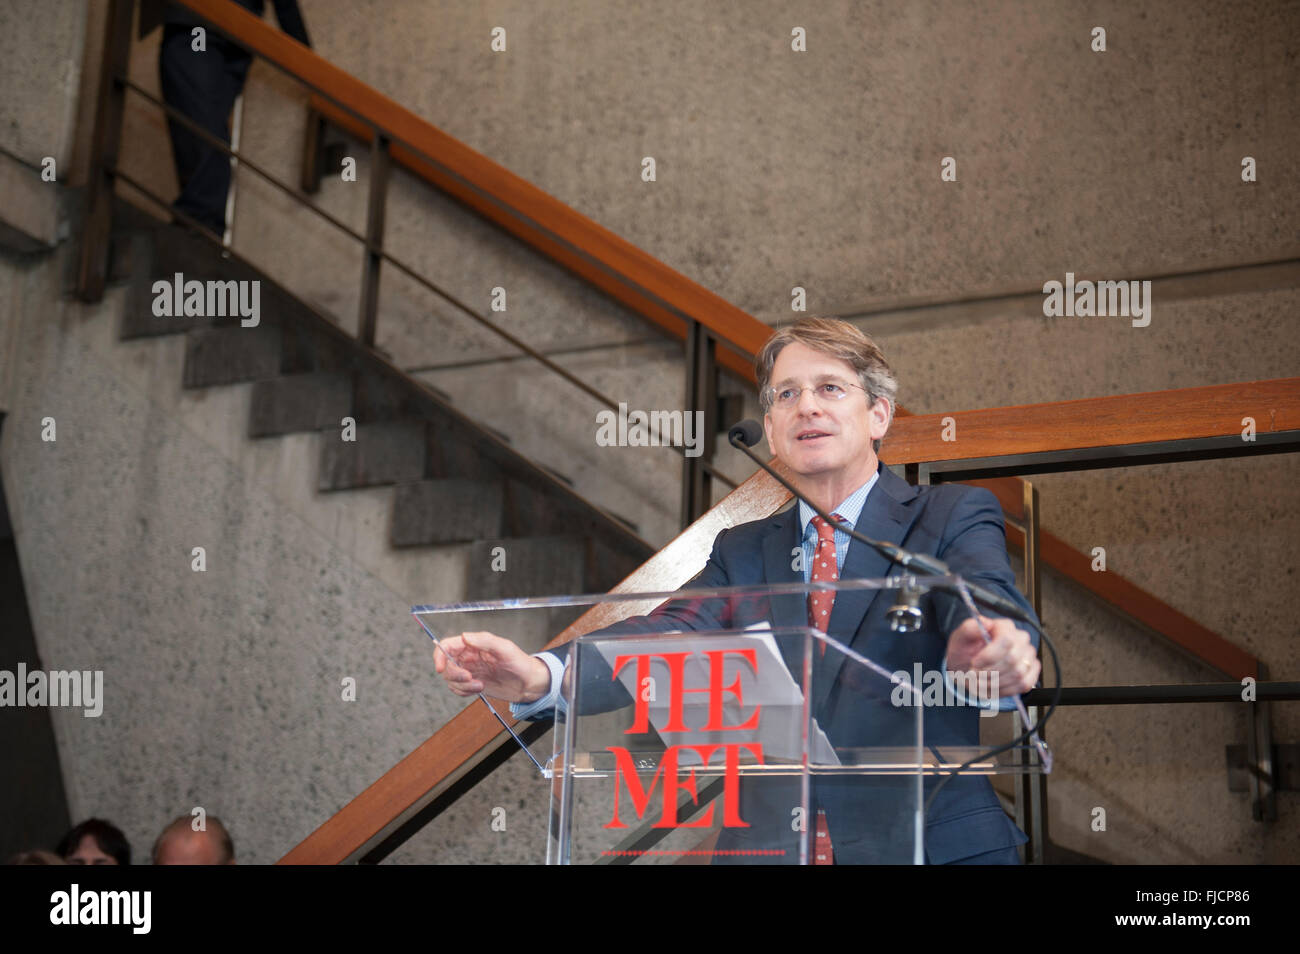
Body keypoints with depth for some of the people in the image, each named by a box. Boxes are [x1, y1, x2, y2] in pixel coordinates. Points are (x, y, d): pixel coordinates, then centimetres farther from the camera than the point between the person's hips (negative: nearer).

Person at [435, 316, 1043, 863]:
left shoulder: (953, 517, 4)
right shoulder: (742, 551, 13)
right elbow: (669, 633, -3)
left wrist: (989, 650, -40)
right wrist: (539, 675, -22)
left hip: (933, 844, 0)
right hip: (769, 843, 0)